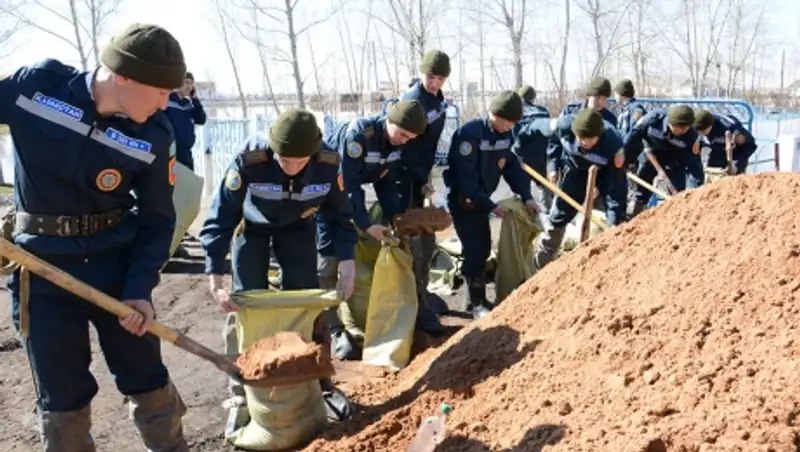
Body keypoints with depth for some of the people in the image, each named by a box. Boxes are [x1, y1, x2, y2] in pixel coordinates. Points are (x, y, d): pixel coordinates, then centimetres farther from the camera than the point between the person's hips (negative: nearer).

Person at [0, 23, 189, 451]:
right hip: (44, 264, 0)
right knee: (61, 392, 9)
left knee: (146, 377, 12)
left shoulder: (155, 137, -11)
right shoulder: (38, 82, -13)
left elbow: (156, 221, -4)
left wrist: (140, 288, -15)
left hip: (117, 259, 1)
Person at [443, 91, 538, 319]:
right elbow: (466, 177, -26)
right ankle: (476, 302, 1)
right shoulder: (470, 133, -25)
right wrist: (490, 206, -23)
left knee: (484, 247, 11)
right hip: (462, 200, -8)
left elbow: (512, 165, 5)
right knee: (475, 249, -9)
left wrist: (526, 196, -8)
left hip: (481, 199, 8)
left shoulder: (506, 135, 0)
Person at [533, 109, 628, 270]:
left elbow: (617, 188, -34)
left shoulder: (613, 145, -41)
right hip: (575, 169, 2)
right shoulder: (564, 125, -35)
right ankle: (540, 264, 22)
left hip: (605, 172, -2)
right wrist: (553, 166, -10)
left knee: (616, 222, -8)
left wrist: (616, 221, -35)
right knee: (558, 216, 7)